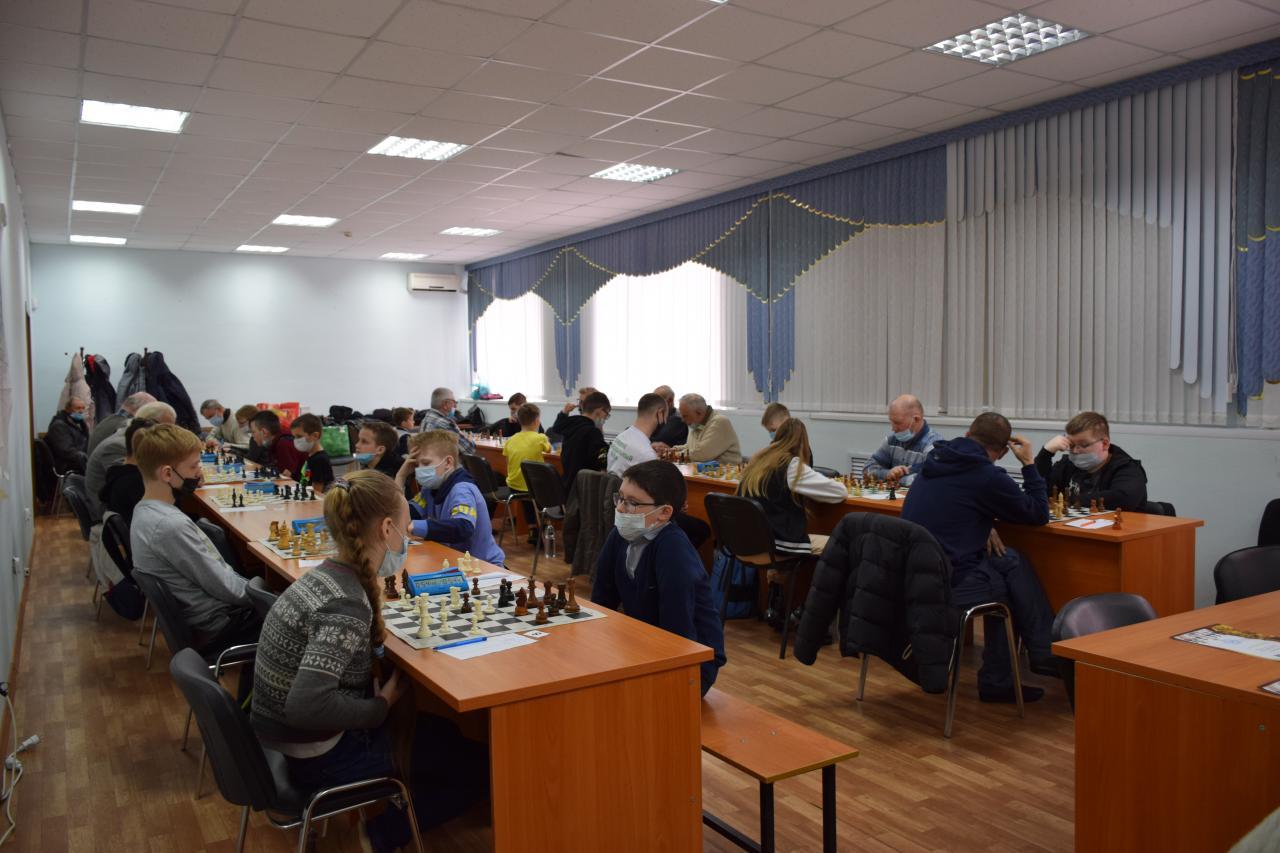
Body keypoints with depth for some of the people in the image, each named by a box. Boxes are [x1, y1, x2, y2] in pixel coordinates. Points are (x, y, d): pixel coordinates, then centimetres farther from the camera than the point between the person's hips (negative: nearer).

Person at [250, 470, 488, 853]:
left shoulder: (324, 575, -3)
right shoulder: (346, 606, -28)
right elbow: (306, 707, -36)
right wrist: (381, 707, -22)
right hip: (319, 757, -8)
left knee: (438, 725, 20)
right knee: (476, 761, 6)